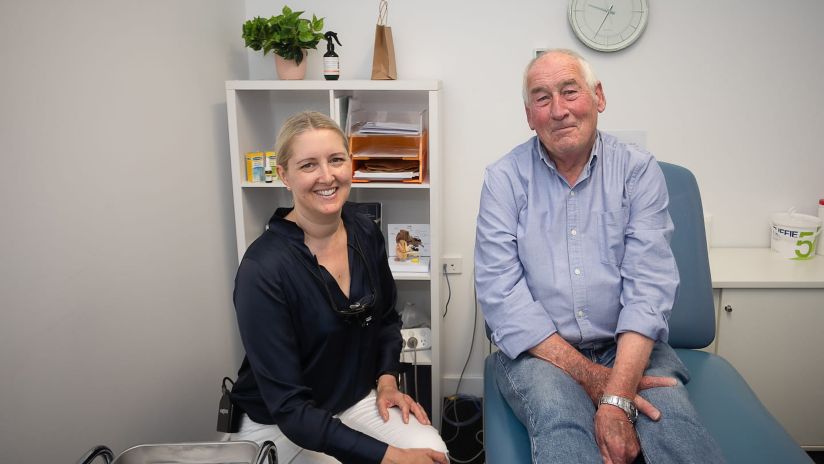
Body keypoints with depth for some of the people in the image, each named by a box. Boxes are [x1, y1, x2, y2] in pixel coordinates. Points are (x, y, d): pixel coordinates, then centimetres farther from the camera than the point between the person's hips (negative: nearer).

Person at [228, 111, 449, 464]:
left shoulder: (365, 233, -6)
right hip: (279, 426, -4)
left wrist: (387, 380, -3)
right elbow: (288, 407, -23)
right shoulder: (263, 270, -24)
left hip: (359, 399, 5)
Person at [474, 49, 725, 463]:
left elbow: (649, 285, -10)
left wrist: (616, 397, -23)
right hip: (539, 349, -1)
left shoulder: (639, 170, 1)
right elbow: (501, 294, -9)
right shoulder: (504, 178, -1)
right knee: (561, 425, -32)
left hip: (628, 346, 2)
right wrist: (591, 377, -17)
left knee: (673, 420, -27)